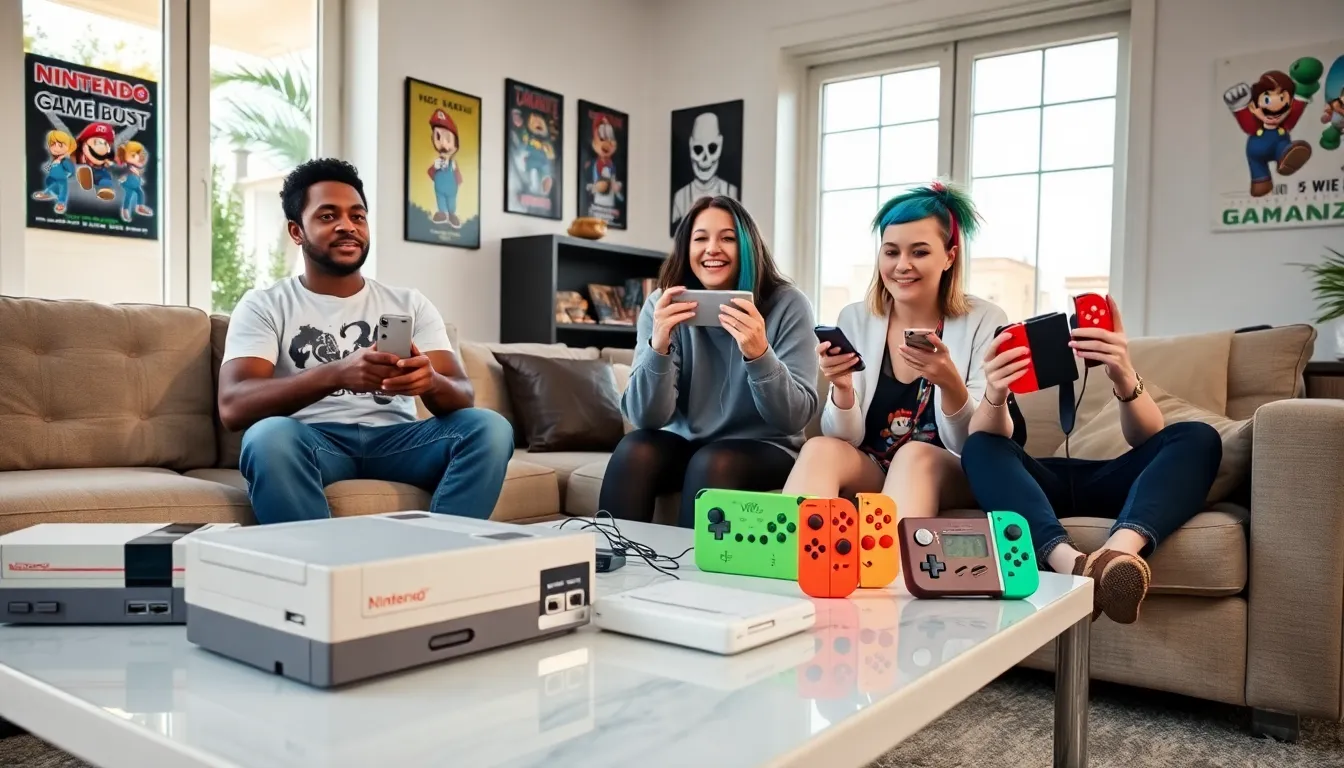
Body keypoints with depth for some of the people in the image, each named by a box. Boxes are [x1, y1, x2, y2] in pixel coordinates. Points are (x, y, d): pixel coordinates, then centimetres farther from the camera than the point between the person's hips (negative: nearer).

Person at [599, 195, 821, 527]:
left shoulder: (787, 304, -12)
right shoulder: (663, 305, -6)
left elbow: (796, 418, -16)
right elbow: (647, 418, -14)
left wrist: (760, 355, -34)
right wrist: (658, 347, -31)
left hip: (763, 448, -2)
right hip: (685, 441, 2)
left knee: (712, 463, -31)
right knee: (634, 450, -26)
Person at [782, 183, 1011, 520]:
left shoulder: (984, 321, -7)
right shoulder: (854, 319, 0)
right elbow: (845, 438, -3)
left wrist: (951, 384, -30)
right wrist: (843, 389, -24)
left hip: (949, 479, -1)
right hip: (868, 473, 2)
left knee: (914, 456, -33)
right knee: (820, 448, -28)